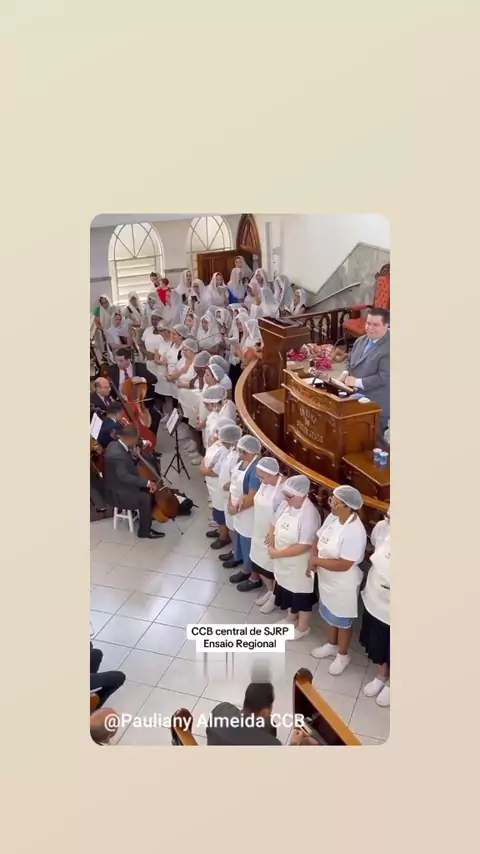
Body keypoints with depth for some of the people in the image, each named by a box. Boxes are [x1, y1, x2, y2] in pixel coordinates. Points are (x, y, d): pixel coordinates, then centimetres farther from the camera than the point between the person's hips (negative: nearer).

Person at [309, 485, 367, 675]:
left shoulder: (354, 532, -33)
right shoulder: (333, 517, -8)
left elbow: (343, 565, -31)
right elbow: (318, 539, 4)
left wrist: (317, 560, -22)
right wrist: (312, 558, -13)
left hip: (343, 585, -8)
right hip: (326, 579, 8)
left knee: (342, 620, 15)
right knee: (330, 614, 27)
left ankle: (342, 655, 38)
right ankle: (331, 645, 50)